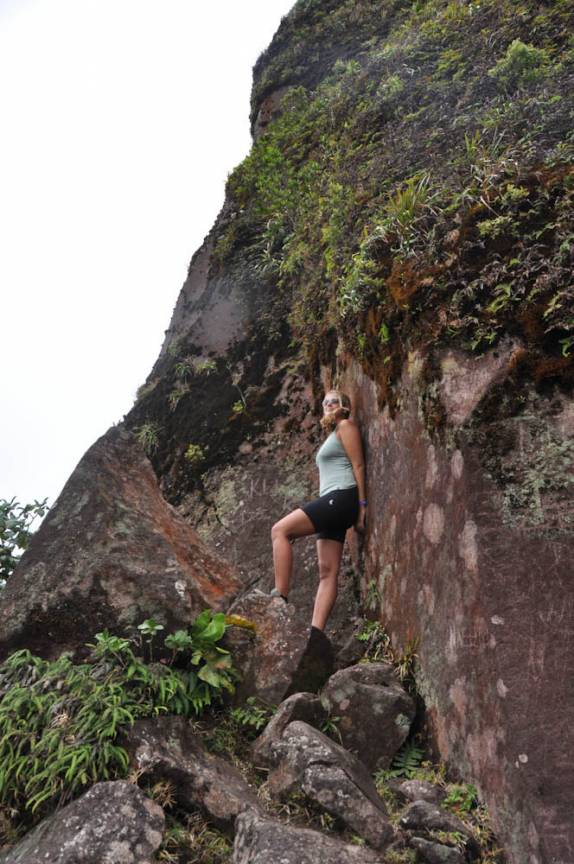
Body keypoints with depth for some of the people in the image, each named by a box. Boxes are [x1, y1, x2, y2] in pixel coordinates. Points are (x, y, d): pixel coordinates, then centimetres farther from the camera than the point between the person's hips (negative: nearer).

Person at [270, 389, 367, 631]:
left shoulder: (346, 425, 4)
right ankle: (315, 632, -6)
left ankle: (281, 597, -19)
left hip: (341, 497, -9)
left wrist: (362, 504, -11)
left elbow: (358, 465, -5)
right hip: (332, 502, 9)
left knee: (280, 530, -17)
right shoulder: (331, 434, 29)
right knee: (327, 572, -1)